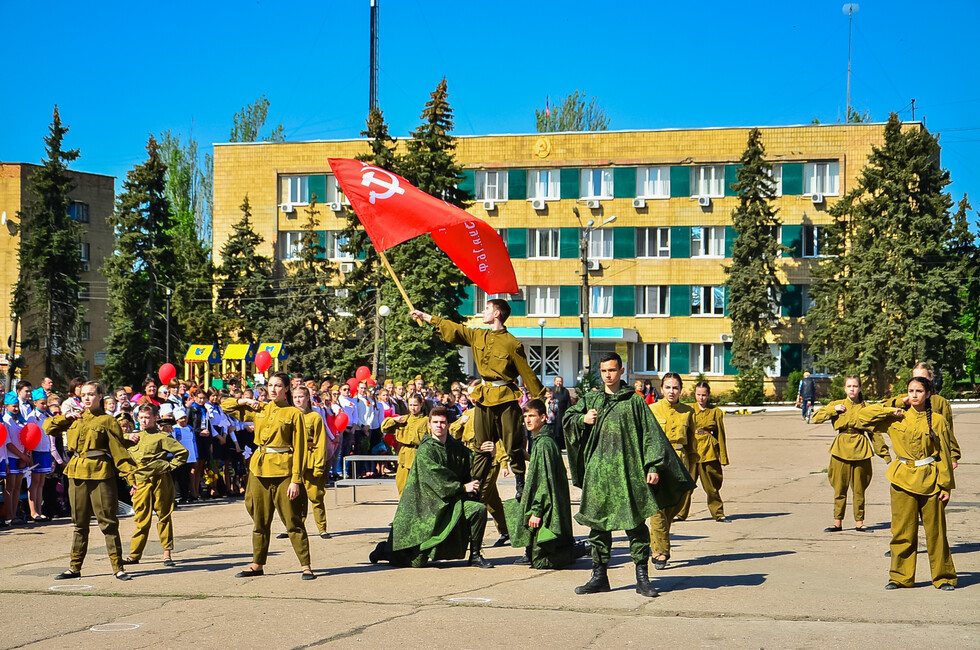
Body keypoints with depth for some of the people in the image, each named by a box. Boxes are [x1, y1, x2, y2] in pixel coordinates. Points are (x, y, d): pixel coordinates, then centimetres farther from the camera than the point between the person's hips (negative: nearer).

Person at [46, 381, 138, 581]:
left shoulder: (107, 421, -1)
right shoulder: (75, 419, 14)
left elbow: (119, 451, -4)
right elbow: (48, 427, 19)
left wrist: (131, 476, -12)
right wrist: (67, 417, 4)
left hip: (101, 474, -5)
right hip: (77, 475, 5)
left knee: (108, 523, -3)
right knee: (79, 524, 12)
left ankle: (117, 567, 1)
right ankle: (75, 567, 18)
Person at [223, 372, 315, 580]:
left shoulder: (293, 413, -3)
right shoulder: (258, 410, 11)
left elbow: (299, 448, -6)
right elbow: (226, 405, 22)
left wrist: (296, 480, -13)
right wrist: (247, 401, 5)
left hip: (283, 471, -5)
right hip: (259, 469, 5)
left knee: (293, 522, -4)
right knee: (260, 522, 11)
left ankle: (306, 566, 0)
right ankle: (257, 565, 21)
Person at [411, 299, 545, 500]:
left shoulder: (512, 344, -8)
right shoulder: (478, 337, 9)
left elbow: (527, 374, -5)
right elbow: (453, 330, 19)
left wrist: (540, 400, -4)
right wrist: (425, 316, 22)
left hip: (506, 398, -6)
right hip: (484, 398, 6)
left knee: (513, 445, -1)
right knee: (481, 446, 7)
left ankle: (520, 485, 12)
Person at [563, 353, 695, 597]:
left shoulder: (635, 402, 4)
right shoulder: (590, 400, 14)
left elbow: (651, 434, 1)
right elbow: (568, 419, 17)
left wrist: (654, 467, -7)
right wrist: (583, 419, -5)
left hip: (629, 473, -3)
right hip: (597, 472, 3)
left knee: (636, 524, -4)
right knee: (598, 523, 5)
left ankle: (642, 577, 0)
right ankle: (599, 576, 14)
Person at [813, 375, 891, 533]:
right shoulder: (837, 405, 7)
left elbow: (875, 432, 9)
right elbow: (816, 418, 3)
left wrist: (885, 453, 7)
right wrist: (834, 410, -7)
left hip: (860, 450, 0)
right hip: (841, 450, 0)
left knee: (859, 489, 4)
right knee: (840, 488, 3)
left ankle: (859, 522, 14)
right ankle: (837, 522, 11)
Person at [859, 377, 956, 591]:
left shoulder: (937, 421, 1)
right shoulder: (897, 418, 6)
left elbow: (945, 455, 3)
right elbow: (864, 415, 7)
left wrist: (945, 485, -1)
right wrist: (891, 411, -2)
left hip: (930, 481, -1)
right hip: (903, 480, 1)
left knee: (935, 531, 3)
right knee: (903, 531, 3)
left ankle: (944, 577, 14)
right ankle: (901, 577, 13)